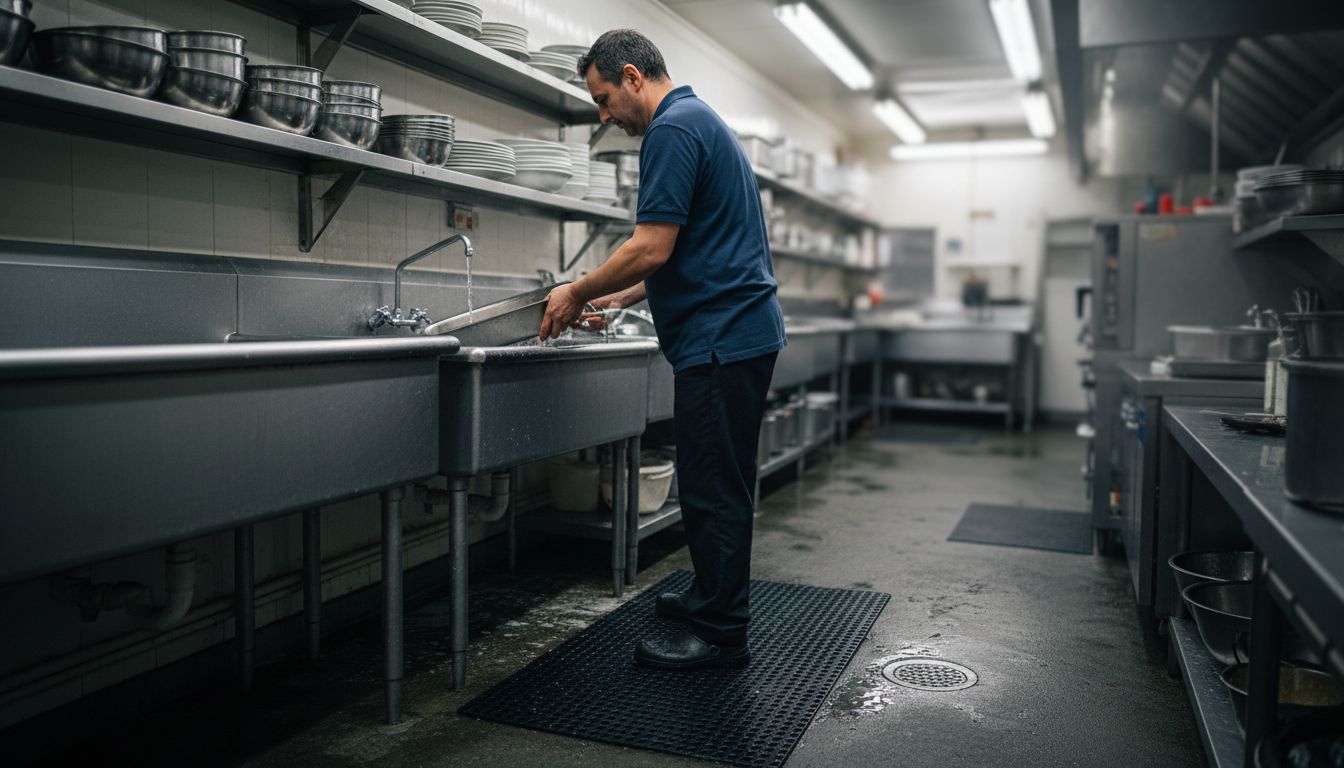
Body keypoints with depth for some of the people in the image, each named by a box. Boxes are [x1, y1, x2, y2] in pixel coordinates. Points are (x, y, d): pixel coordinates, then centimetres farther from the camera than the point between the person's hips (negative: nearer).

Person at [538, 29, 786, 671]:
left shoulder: (672, 130, -12)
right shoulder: (704, 122, 21)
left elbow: (653, 248, -20)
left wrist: (576, 293, -7)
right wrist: (622, 298, 22)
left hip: (720, 339, -11)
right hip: (742, 329, 11)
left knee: (713, 490, -2)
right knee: (721, 485, 19)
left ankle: (719, 632, 8)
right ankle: (713, 595, 33)